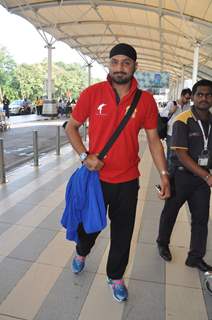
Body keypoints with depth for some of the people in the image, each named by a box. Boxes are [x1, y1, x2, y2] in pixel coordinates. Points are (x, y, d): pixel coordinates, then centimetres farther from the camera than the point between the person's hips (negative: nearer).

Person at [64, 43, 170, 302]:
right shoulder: (92, 93, -8)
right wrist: (84, 155, -14)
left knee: (123, 232, 14)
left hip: (127, 181, 1)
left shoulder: (145, 100, -4)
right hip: (95, 176, 0)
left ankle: (116, 277, 41)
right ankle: (81, 252, 56)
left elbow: (153, 139, 3)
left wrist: (163, 174, -2)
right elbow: (71, 127, 0)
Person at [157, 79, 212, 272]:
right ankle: (163, 243, 38)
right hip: (181, 175, -5)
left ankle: (196, 257, 28)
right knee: (170, 212, 14)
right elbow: (182, 155, -20)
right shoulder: (183, 121, -15)